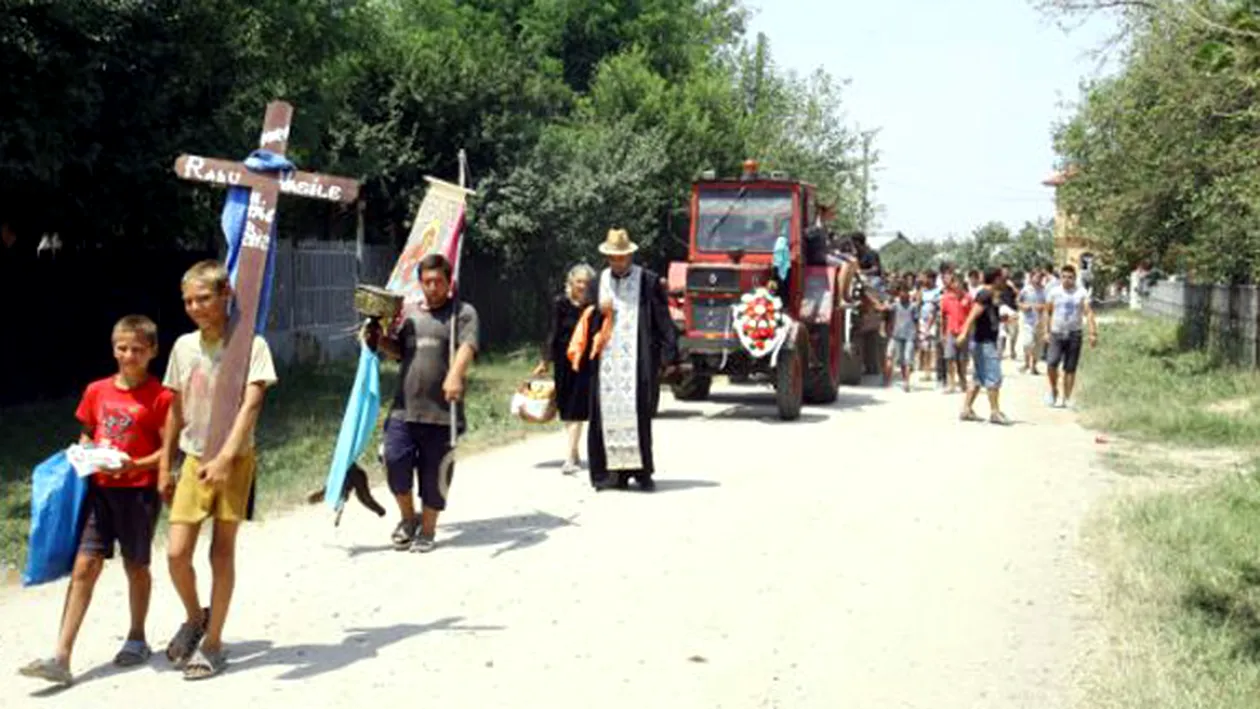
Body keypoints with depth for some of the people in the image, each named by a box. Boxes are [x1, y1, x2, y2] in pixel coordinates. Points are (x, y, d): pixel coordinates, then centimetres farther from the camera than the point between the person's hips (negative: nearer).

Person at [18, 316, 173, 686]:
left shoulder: (159, 397, -7)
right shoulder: (97, 391, 8)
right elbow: (87, 433, 20)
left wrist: (134, 465, -20)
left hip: (139, 490, -3)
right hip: (99, 487, 4)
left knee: (136, 566, 10)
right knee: (84, 565, -4)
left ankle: (137, 640, 30)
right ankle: (61, 657, -7)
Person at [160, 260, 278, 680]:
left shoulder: (250, 345, -10)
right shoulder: (184, 346, 4)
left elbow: (250, 405, -18)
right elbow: (176, 410, 12)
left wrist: (225, 458, -28)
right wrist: (165, 465, 12)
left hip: (234, 461, -4)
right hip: (194, 460, 4)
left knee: (222, 553, 3)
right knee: (177, 552, -3)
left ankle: (212, 644, 15)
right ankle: (195, 618, 25)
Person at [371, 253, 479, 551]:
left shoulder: (463, 313, 1)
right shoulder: (409, 313, 18)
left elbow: (468, 346, -15)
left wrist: (455, 374, -33)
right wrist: (379, 339, 5)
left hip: (441, 411, -4)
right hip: (404, 407, 4)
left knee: (433, 472, 3)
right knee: (395, 460, -8)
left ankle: (427, 530, 20)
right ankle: (408, 517, 16)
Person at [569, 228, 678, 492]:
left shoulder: (649, 282, 2)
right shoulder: (598, 282, 13)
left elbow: (664, 321, 1)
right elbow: (588, 322, 17)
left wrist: (669, 356, -4)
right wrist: (599, 312, -6)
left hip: (638, 360, -3)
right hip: (606, 360, 3)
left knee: (638, 414, -6)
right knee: (607, 415, 1)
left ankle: (642, 470, 0)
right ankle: (616, 471, 5)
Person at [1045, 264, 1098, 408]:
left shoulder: (1082, 293, -1)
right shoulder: (1054, 292, 3)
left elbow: (1088, 313, -6)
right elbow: (1047, 312, 8)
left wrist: (1093, 333, -15)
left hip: (1074, 334, 0)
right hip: (1057, 333, 0)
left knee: (1070, 369, 2)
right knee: (1051, 363, -16)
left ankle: (1066, 399, 11)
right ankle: (1053, 390, 8)